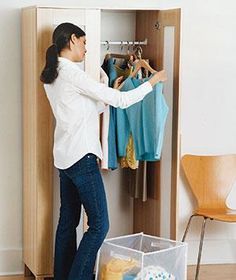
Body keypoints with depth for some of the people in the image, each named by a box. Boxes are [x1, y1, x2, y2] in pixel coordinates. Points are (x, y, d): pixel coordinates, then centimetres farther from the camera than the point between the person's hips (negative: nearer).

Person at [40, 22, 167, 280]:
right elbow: (120, 101, -14)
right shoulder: (71, 73, -15)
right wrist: (153, 81, -2)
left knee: (68, 221, 13)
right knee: (99, 225, -6)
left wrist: (112, 90, 20)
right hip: (82, 157, -10)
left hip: (64, 157, 10)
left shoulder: (51, 76, 13)